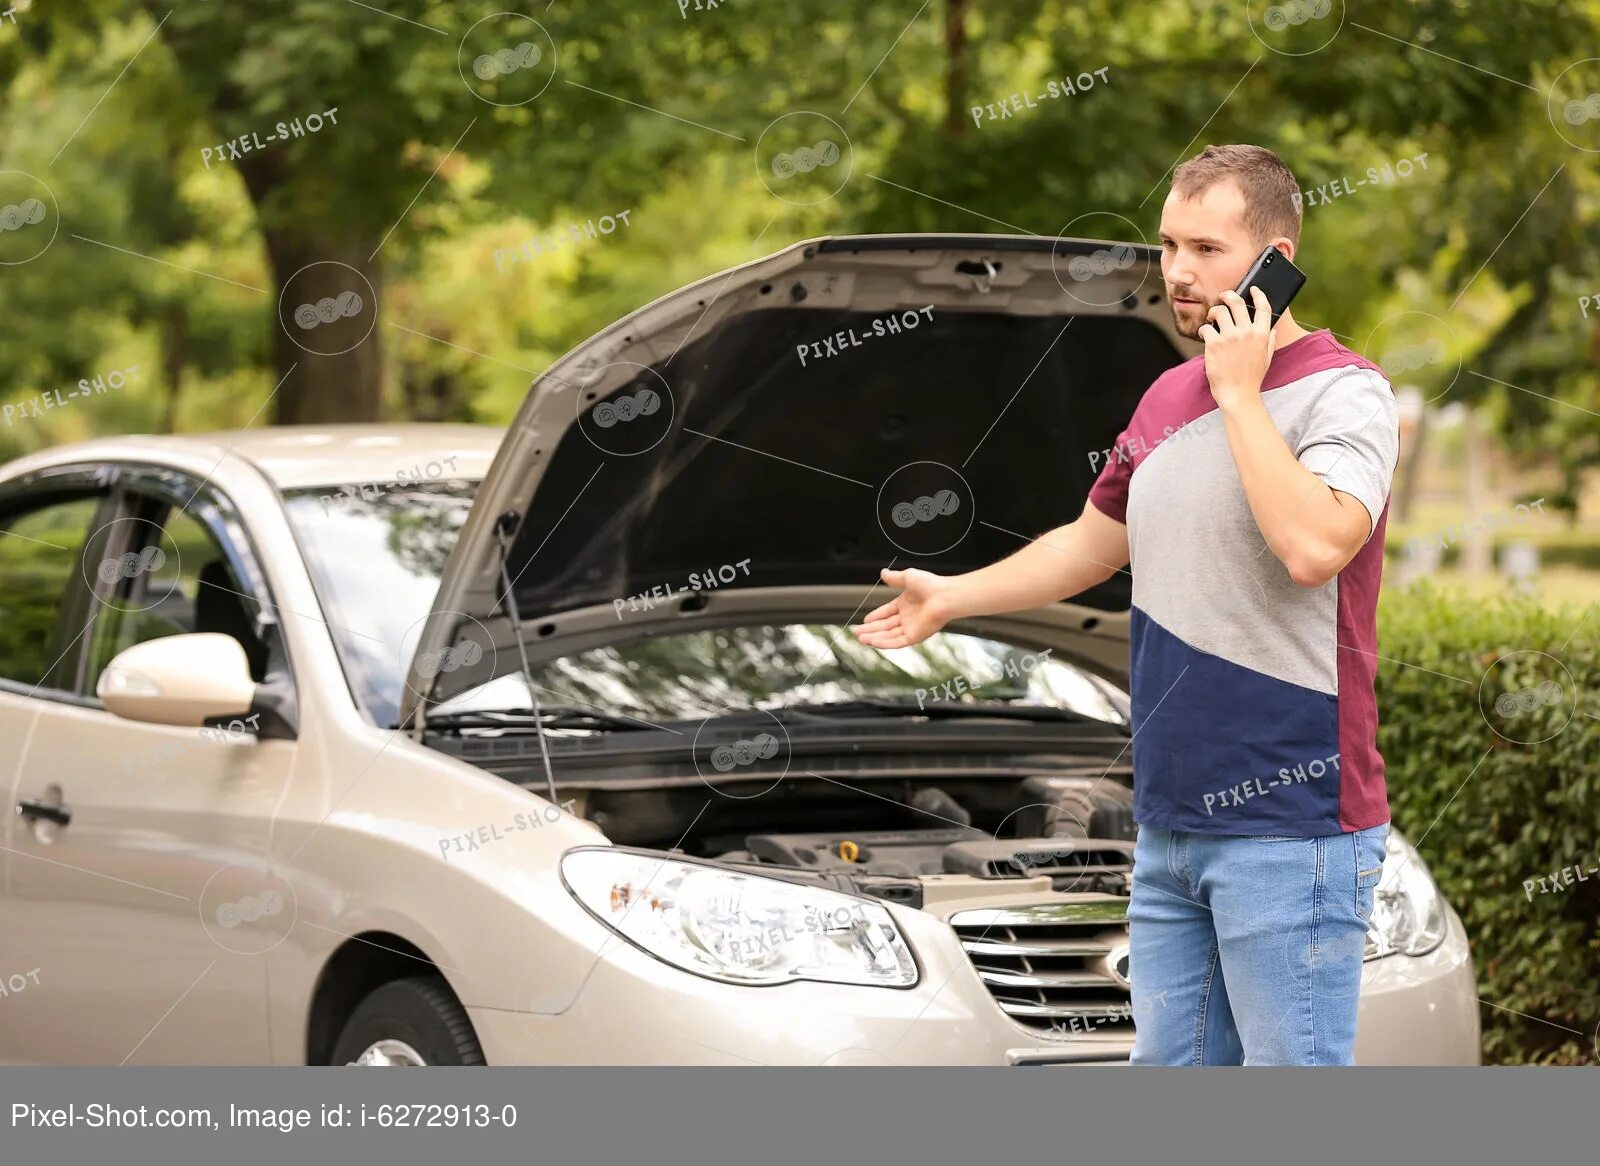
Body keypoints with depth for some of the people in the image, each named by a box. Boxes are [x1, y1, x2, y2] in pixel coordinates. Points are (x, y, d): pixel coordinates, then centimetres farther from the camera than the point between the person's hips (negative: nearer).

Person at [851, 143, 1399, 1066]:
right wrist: (952, 597, 34)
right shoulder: (1168, 398, 15)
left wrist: (1240, 392, -19)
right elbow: (1094, 543, 30)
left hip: (1292, 825, -8)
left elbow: (1313, 546, -29)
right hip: (1172, 820, 8)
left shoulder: (1344, 392, -11)